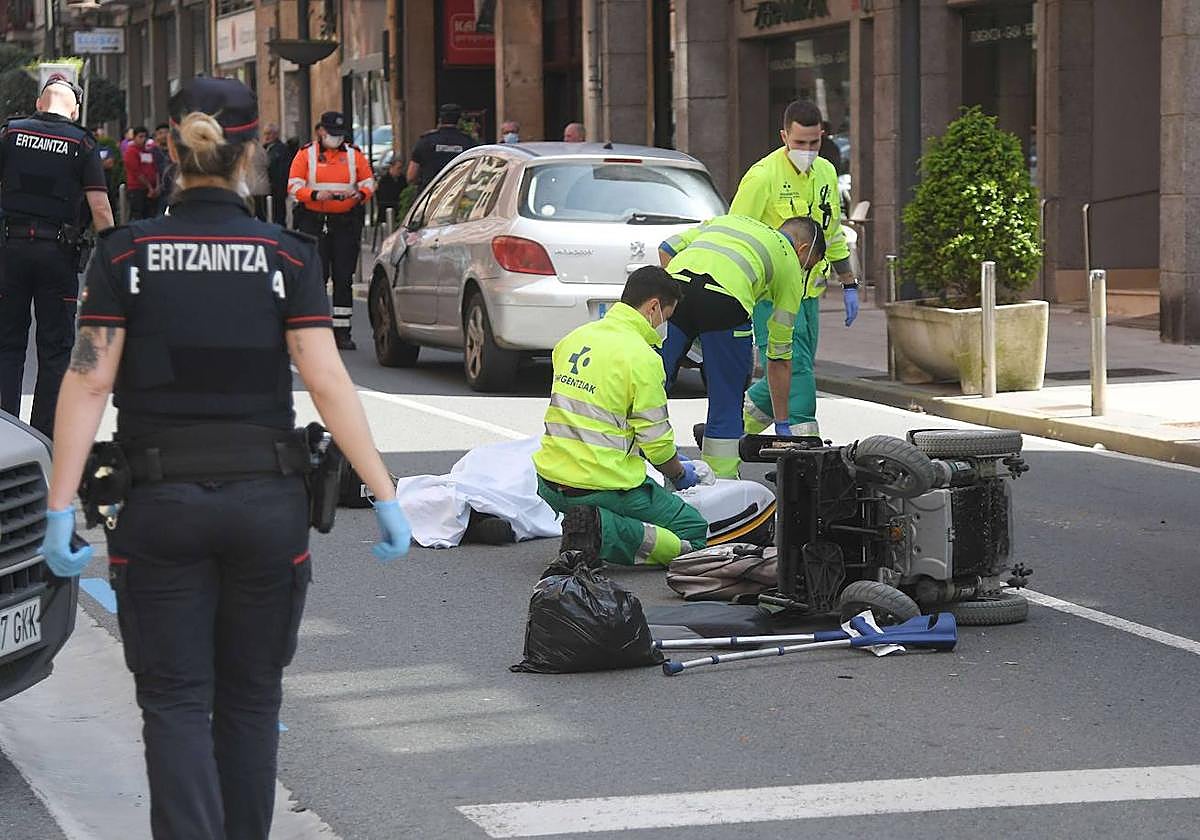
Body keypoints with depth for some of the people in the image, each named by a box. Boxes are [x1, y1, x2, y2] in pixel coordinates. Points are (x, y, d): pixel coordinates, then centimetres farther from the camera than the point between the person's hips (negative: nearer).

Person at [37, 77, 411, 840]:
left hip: (162, 501, -1)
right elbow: (328, 382, -9)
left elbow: (90, 381, -7)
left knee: (175, 701, 3)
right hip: (268, 499, 1)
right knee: (250, 698, 15)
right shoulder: (286, 255, -1)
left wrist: (61, 508, -8)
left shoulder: (127, 254, 0)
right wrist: (386, 495, -8)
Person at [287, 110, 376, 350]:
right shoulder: (306, 154, 4)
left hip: (346, 222, 2)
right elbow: (294, 186, -3)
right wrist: (315, 195, -21)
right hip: (314, 221, -2)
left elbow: (368, 182, 10)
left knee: (344, 278, 2)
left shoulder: (354, 155, 10)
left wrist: (359, 194, -13)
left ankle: (342, 331, 6)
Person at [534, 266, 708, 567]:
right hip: (604, 487, -8)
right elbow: (657, 443, -11)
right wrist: (679, 474, 12)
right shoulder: (643, 358, -14)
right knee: (694, 530, 3)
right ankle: (605, 533, -17)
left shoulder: (574, 338, 9)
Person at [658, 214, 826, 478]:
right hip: (725, 299, -3)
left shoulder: (726, 220, 40)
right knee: (726, 401, 14)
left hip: (676, 277, 3)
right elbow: (779, 357, 29)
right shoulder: (791, 265, 28)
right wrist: (782, 426, 35)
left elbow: (667, 248, 25)